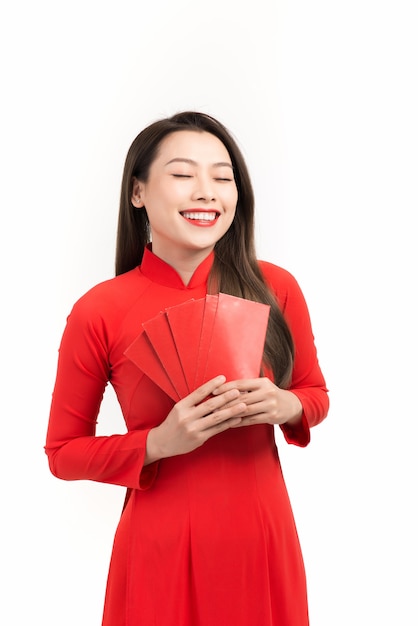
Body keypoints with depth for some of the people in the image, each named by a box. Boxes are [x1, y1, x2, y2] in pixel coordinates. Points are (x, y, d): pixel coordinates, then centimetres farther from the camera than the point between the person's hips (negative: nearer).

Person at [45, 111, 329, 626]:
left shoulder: (276, 289, -7)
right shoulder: (100, 312, -12)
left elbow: (315, 393, 9)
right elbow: (63, 452, -4)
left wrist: (285, 406, -13)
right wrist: (160, 443, -19)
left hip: (263, 537, 2)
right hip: (163, 546, -2)